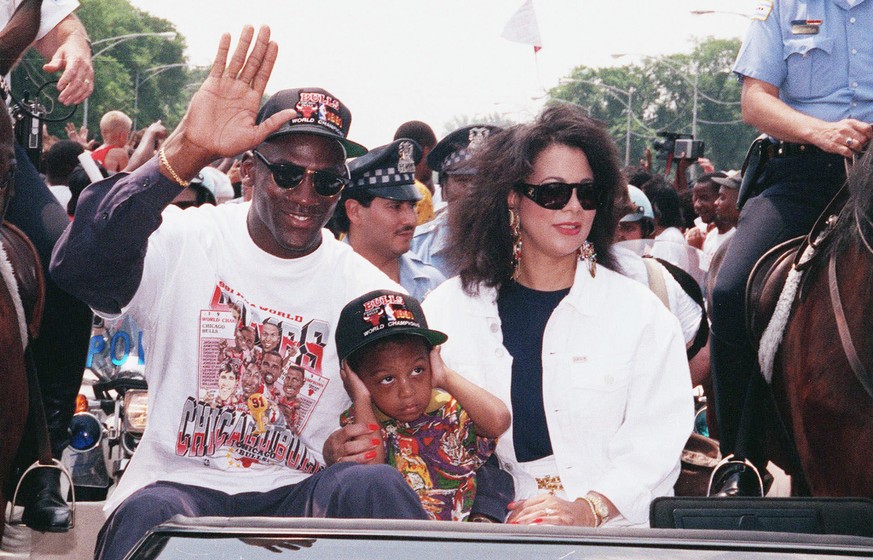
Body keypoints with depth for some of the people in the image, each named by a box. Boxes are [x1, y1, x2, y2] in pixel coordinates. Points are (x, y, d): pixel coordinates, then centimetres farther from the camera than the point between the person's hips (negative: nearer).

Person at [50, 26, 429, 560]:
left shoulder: (370, 291, 5)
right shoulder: (187, 241, -2)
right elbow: (79, 265, -22)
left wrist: (342, 455, -14)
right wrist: (184, 156, -34)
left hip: (299, 493, 2)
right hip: (178, 482, -2)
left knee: (372, 486, -31)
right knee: (152, 516, -37)